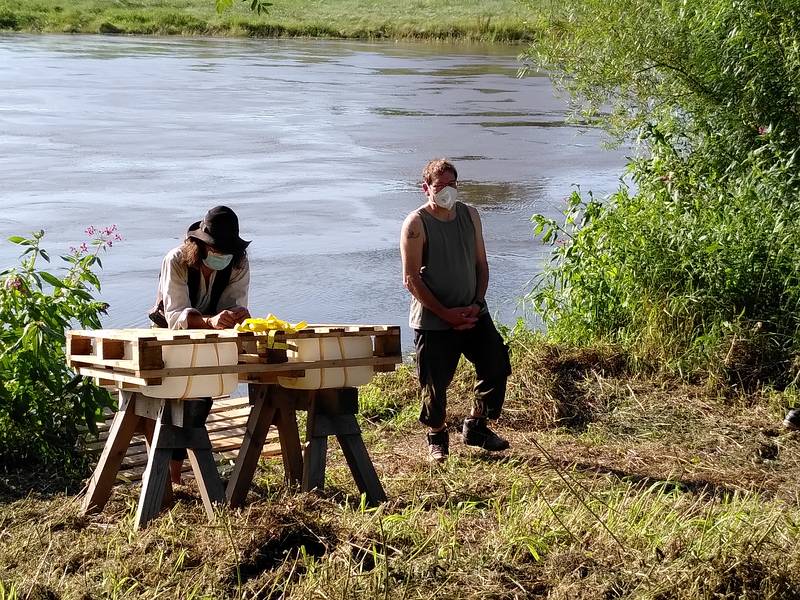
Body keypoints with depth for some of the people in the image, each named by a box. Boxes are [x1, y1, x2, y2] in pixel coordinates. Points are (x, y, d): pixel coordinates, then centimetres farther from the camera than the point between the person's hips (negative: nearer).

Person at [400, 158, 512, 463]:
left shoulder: (469, 215, 6)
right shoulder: (416, 224, -12)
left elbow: (481, 263, 10)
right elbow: (411, 279, -14)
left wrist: (477, 304, -5)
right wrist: (446, 314, -16)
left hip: (472, 313, 5)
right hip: (432, 320, -5)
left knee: (496, 365, 1)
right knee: (435, 383, 1)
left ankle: (476, 426, 21)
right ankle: (437, 437, 25)